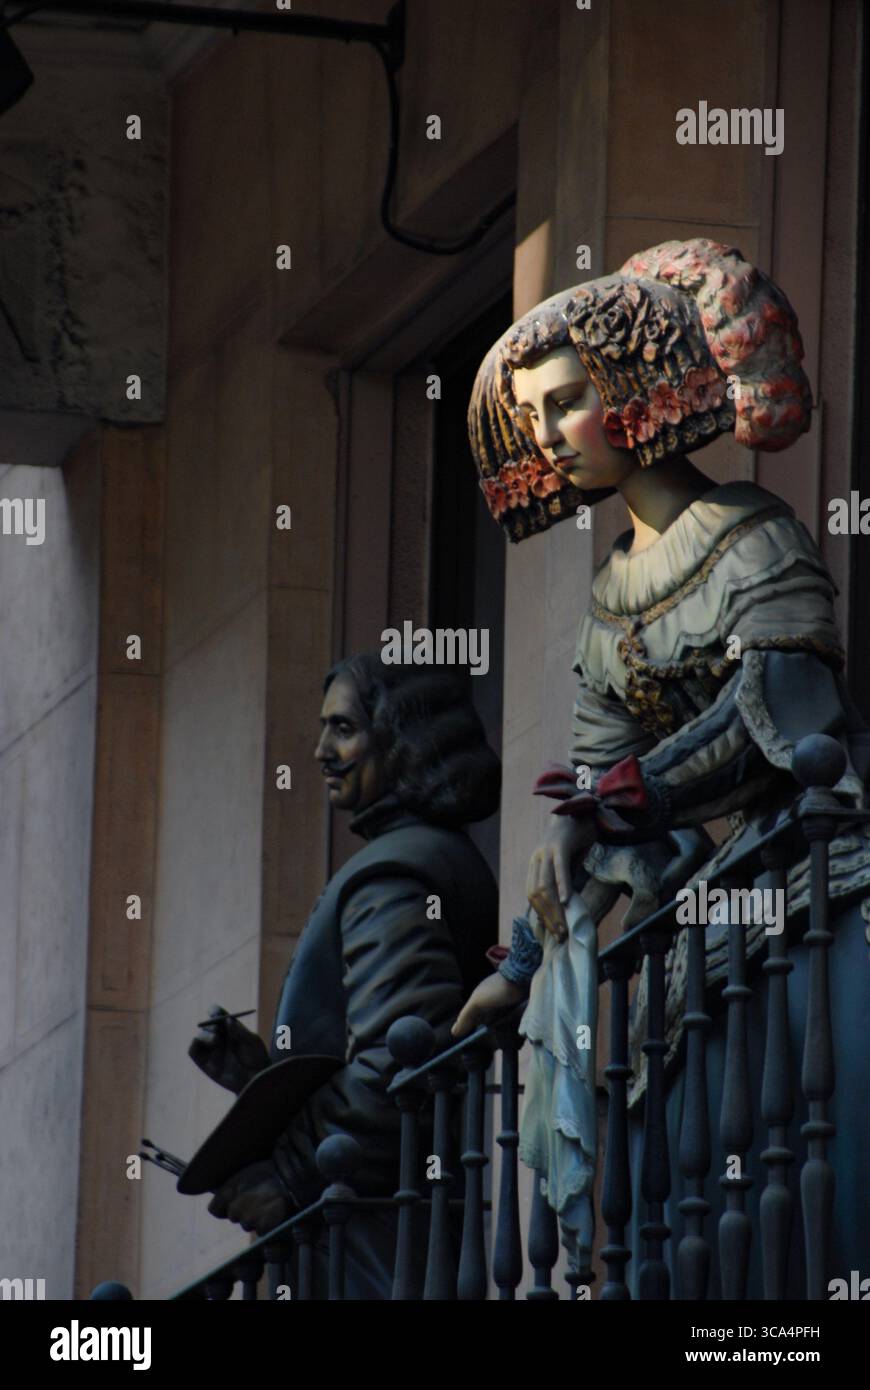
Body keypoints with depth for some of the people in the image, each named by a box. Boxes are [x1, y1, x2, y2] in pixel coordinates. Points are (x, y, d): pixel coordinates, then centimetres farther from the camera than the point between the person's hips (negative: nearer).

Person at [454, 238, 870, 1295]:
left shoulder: (749, 538, -3)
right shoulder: (612, 596, 17)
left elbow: (775, 715, -15)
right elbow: (592, 783, 15)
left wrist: (617, 803, -14)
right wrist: (522, 961, 7)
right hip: (702, 878, 6)